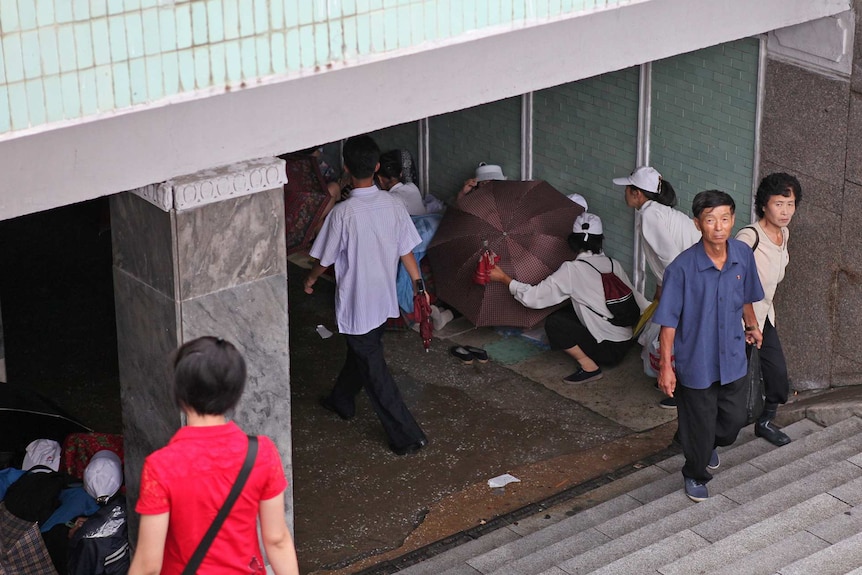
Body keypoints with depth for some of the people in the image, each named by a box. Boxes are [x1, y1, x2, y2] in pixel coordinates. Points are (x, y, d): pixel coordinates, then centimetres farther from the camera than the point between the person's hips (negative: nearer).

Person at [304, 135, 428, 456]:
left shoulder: (343, 213, -24)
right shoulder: (393, 205, -8)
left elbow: (326, 258, -11)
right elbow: (407, 251, -2)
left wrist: (310, 279, 9)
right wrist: (419, 286, 9)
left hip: (356, 303, -7)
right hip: (385, 299, 7)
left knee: (374, 370, 3)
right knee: (361, 352, 29)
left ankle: (407, 436, 4)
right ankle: (342, 401, 51)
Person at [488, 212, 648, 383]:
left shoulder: (572, 270, -13)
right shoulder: (614, 265, 3)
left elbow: (534, 297, -14)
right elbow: (637, 300, 10)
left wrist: (504, 278, -3)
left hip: (608, 349, -7)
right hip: (626, 342, 7)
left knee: (553, 323, -9)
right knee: (568, 312, 17)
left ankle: (589, 366, -7)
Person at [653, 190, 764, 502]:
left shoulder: (743, 255, -10)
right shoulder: (682, 268, -24)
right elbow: (669, 321, -16)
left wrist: (752, 325, 25)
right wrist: (666, 365, -14)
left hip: (733, 357, 4)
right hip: (696, 362, -4)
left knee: (734, 419, 18)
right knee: (699, 425, 12)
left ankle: (711, 445, 52)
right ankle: (695, 475, 40)